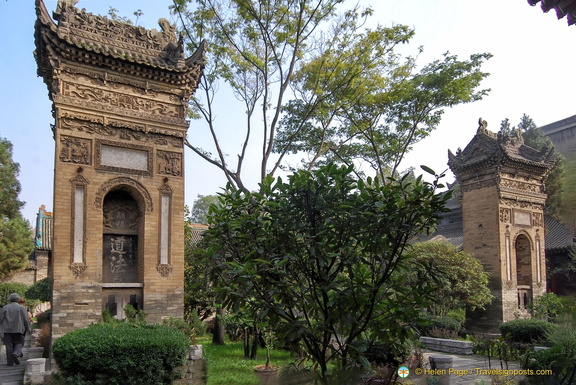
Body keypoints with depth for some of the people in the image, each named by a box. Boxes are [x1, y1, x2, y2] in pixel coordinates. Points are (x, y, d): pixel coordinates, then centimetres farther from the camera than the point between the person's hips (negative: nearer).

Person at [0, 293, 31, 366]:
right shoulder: (22, 308, 0)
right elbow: (26, 320, -1)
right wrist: (28, 329, 10)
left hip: (8, 330, 1)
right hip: (18, 329, -1)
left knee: (9, 346, 5)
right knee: (19, 344, 9)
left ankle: (10, 362, 3)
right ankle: (16, 354, -19)